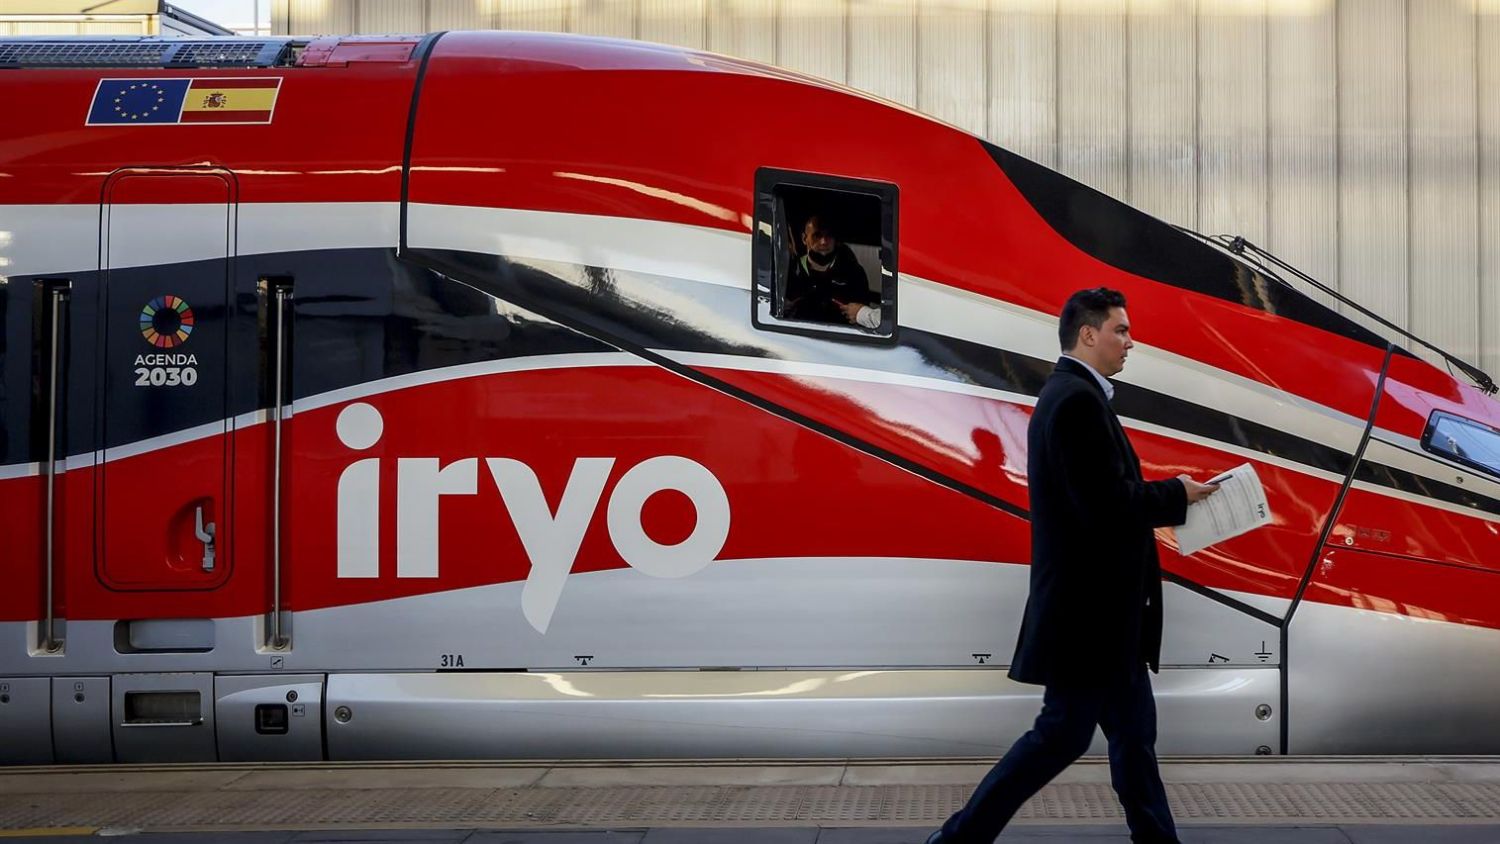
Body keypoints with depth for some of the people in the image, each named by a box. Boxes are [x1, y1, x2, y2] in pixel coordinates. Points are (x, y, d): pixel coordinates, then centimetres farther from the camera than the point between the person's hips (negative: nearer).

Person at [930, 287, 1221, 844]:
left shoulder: (1067, 395, 15)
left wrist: (1163, 498, 5)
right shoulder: (1078, 399, -18)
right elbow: (1107, 503, -25)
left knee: (1133, 730, 14)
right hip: (1089, 605, -10)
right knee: (1063, 733, -3)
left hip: (1101, 606, 10)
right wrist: (1177, 495, -11)